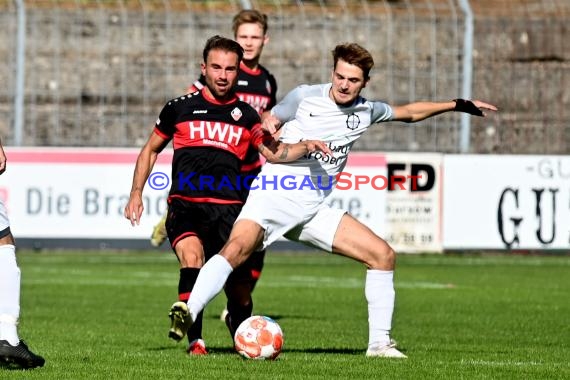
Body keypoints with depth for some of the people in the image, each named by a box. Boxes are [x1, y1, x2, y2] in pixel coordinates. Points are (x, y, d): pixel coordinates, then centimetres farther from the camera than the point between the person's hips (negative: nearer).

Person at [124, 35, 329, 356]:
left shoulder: (246, 115, 15)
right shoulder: (180, 108, 12)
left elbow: (275, 153, 8)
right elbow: (151, 150, 22)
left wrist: (305, 147, -11)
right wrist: (137, 192, 14)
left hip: (229, 208, 2)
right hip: (185, 205, -1)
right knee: (192, 255, -30)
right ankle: (195, 339, -31)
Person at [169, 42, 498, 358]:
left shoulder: (365, 111, 10)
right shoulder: (305, 97, -3)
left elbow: (408, 112, 28)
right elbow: (268, 126, 8)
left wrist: (457, 105, 29)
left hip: (314, 210, 5)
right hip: (274, 197, -5)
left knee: (383, 255, -1)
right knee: (237, 248, -33)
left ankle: (380, 343, 6)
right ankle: (186, 317, -34)